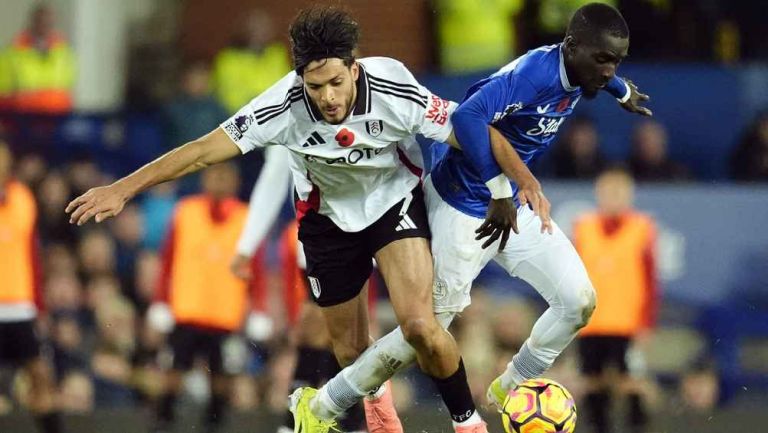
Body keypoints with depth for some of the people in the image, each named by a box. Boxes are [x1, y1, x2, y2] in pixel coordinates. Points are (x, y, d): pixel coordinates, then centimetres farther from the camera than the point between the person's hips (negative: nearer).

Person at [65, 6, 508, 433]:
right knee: (351, 350, 9)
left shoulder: (395, 93, -33)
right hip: (329, 216, 2)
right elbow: (205, 150, -26)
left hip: (396, 200, -2)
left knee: (419, 325, -21)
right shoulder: (284, 107, -31)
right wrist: (122, 188, -28)